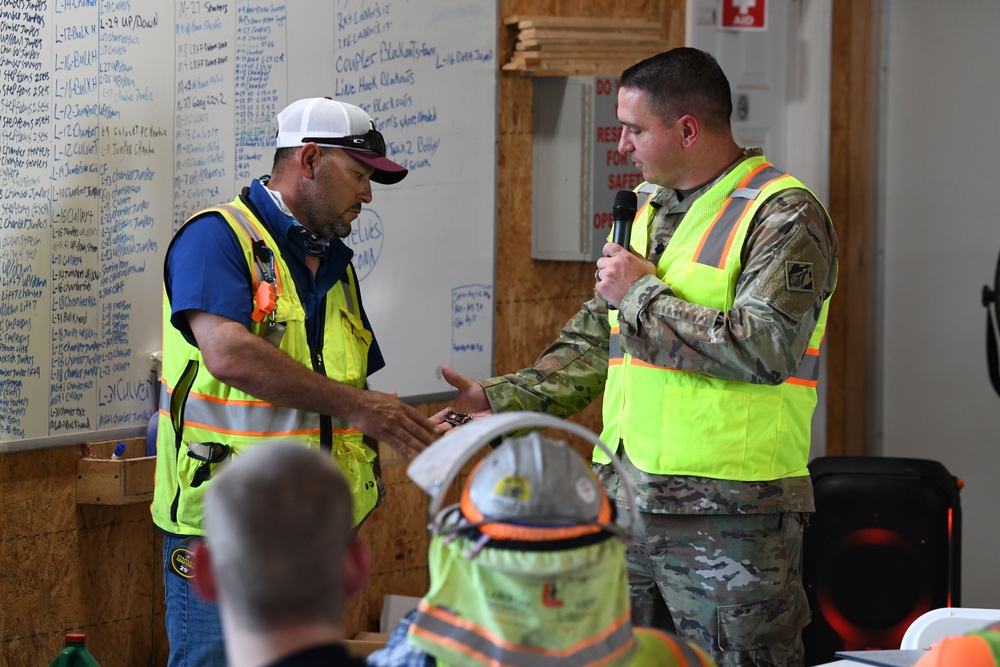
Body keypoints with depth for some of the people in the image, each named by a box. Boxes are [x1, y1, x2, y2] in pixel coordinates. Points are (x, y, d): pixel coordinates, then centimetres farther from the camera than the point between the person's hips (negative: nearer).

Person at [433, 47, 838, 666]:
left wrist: (643, 294, -13)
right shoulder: (644, 205, 17)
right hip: (625, 499, 8)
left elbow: (763, 351, -23)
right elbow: (594, 341, 24)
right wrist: (503, 398, 14)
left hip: (729, 515, -8)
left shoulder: (785, 216, -9)